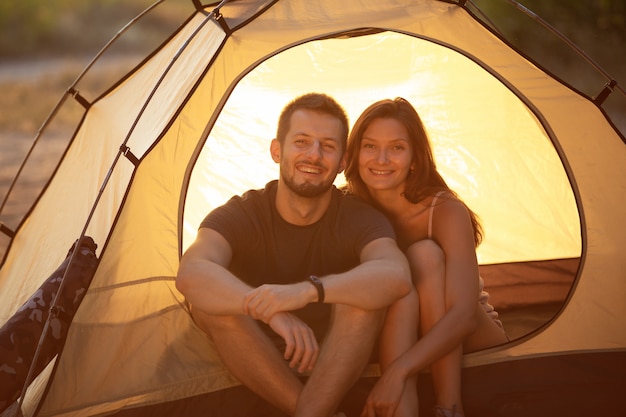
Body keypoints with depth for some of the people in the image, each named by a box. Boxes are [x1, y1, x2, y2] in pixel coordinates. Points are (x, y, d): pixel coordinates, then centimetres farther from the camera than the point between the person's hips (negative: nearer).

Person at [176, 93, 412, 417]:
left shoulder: (360, 220, -13)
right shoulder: (239, 216, -13)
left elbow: (396, 277, -37)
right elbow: (190, 275, -34)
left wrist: (308, 290, -53)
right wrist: (270, 310, -51)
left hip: (337, 370, -1)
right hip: (257, 371, 1)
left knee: (362, 295, -29)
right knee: (210, 302, -28)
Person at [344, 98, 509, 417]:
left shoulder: (447, 213, -23)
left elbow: (463, 315, -33)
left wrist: (398, 371, -46)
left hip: (471, 340, -2)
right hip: (396, 339, 2)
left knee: (426, 255, -29)